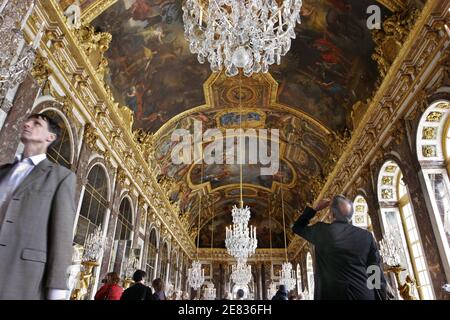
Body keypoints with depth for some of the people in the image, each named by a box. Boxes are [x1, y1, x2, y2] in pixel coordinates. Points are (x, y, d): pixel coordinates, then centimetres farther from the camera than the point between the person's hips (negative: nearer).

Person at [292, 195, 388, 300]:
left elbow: (297, 227, 17)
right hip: (363, 295, 3)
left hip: (332, 295, -2)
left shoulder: (322, 230, -2)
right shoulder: (366, 236, 2)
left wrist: (315, 208, 16)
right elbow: (377, 276, 3)